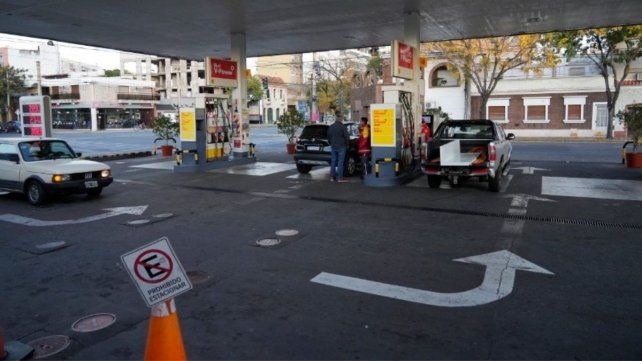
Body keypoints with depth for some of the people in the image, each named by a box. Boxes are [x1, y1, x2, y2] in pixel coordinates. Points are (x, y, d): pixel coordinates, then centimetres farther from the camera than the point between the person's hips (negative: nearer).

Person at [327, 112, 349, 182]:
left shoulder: (330, 127, 7)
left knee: (333, 162, 11)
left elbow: (328, 137, 16)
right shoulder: (343, 127, -11)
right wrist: (347, 145, 4)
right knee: (340, 162, -3)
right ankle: (340, 178, -4)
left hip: (333, 147, 5)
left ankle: (332, 177, 14)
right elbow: (347, 137, -11)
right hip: (341, 147, -5)